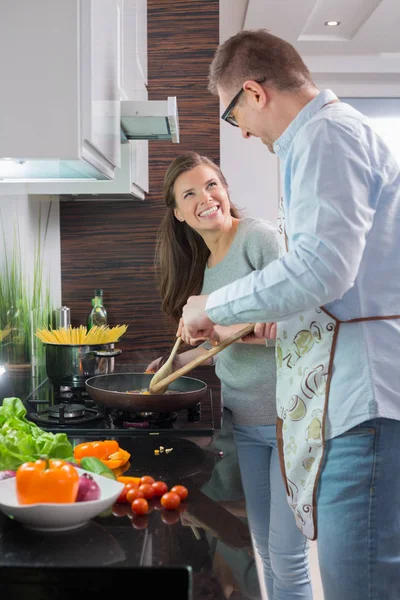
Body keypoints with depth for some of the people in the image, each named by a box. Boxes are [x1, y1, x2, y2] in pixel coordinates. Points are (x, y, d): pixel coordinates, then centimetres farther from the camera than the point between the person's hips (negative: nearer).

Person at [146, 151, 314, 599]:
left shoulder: (259, 236, -11)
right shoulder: (202, 264, 12)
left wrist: (223, 325, -25)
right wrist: (179, 361, 13)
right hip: (243, 422, 7)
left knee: (287, 558, 0)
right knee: (265, 550, 16)